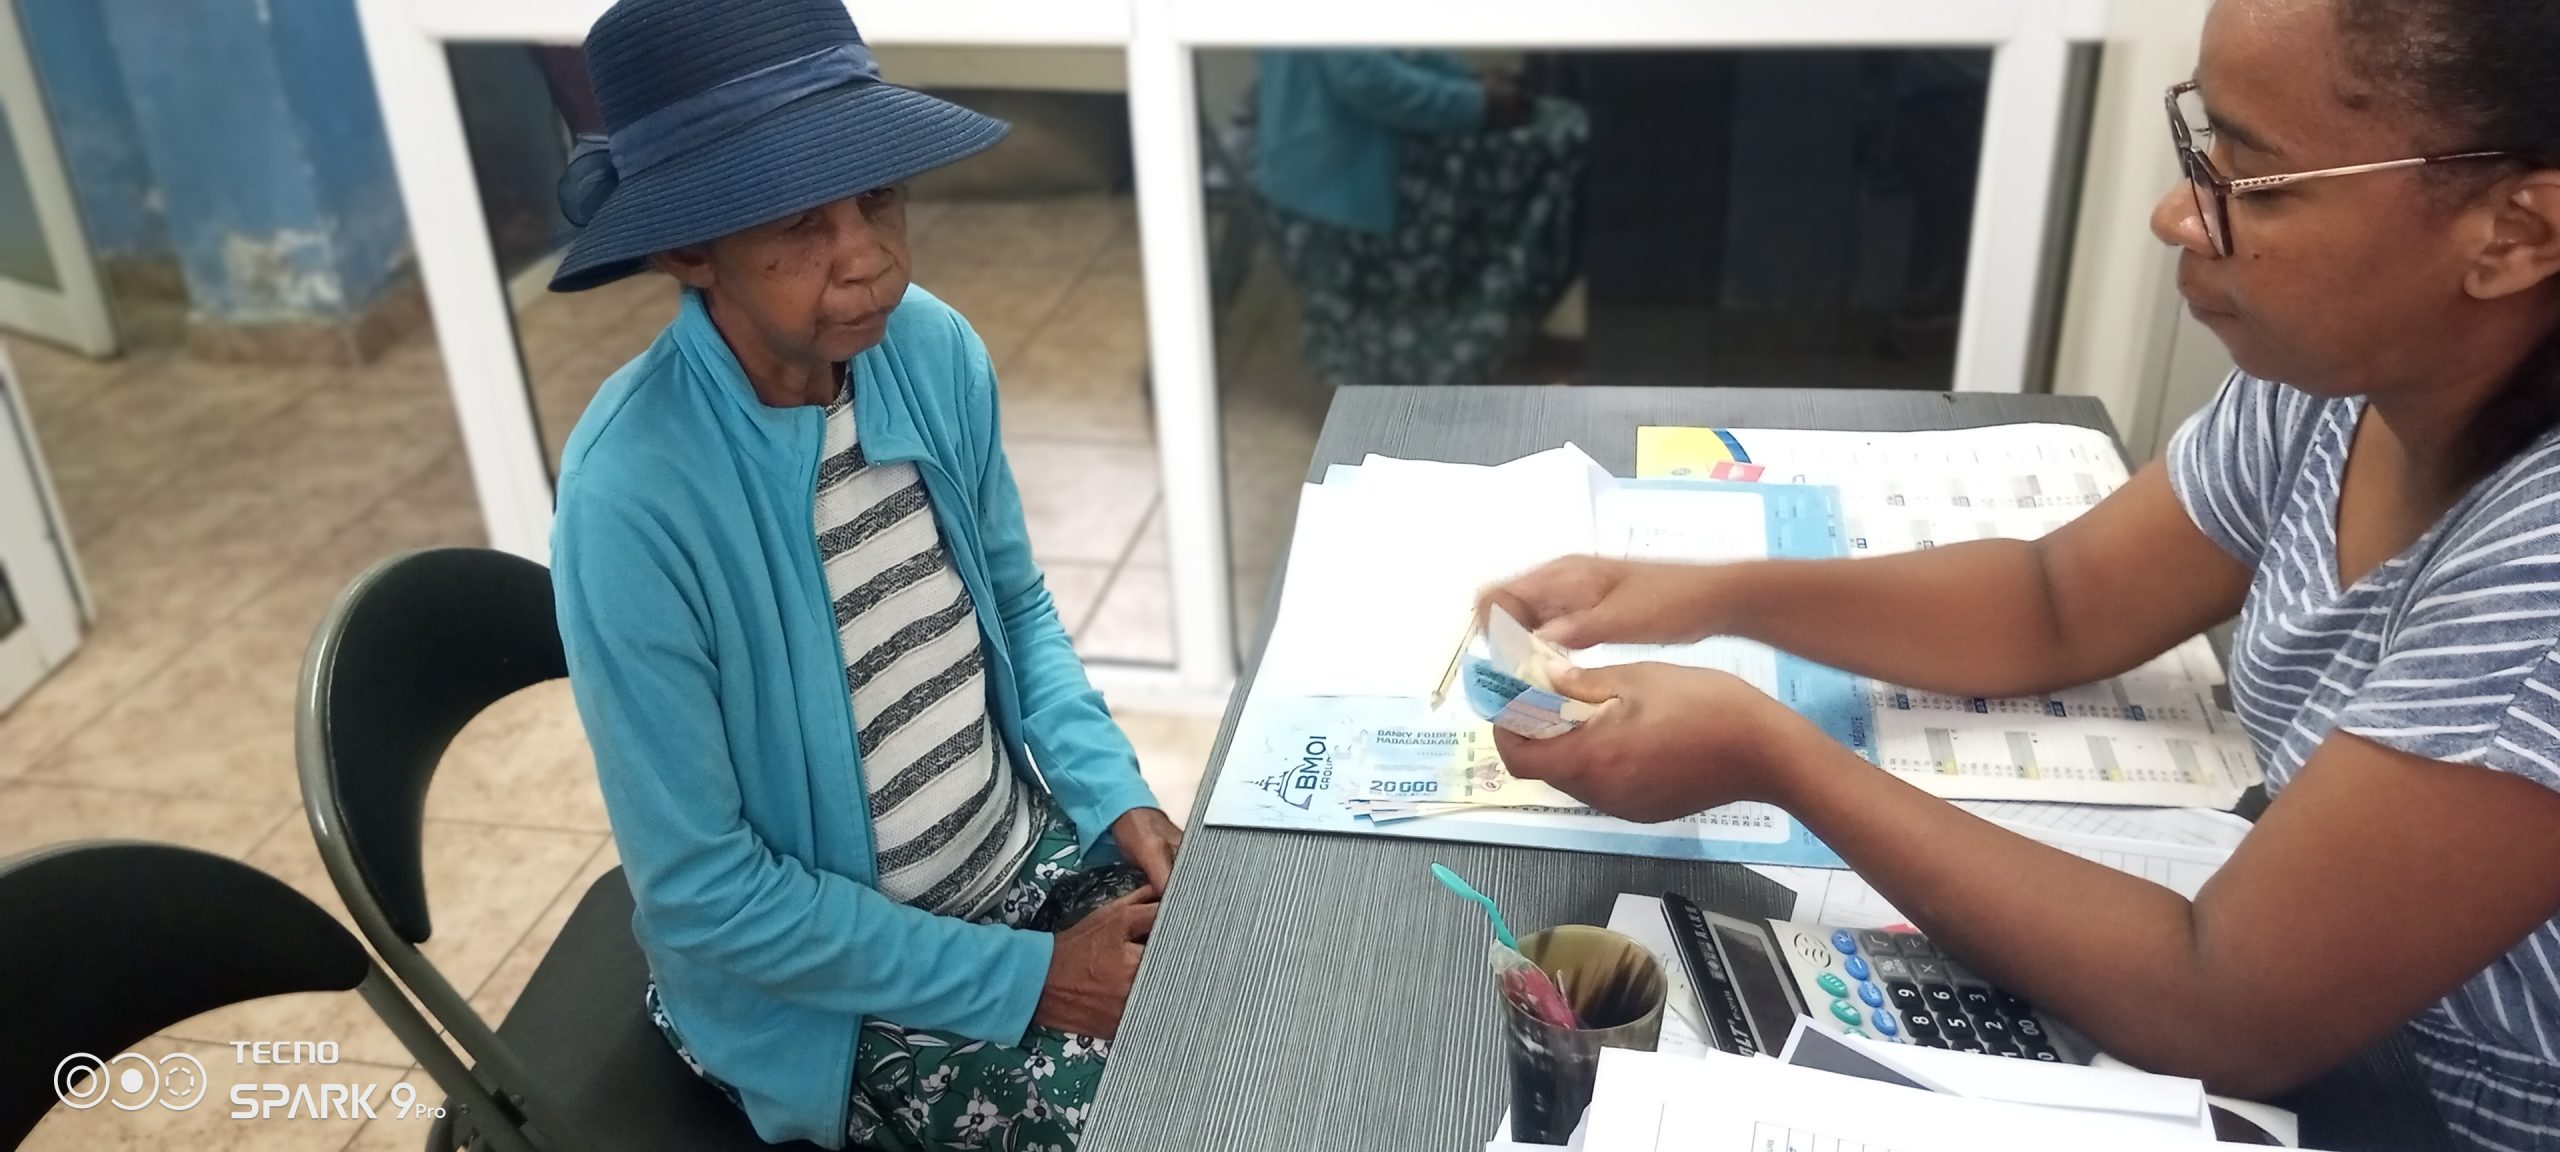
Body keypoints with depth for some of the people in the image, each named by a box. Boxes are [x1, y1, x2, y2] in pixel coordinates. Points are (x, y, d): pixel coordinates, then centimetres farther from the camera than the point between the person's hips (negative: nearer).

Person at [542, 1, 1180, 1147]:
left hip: (1032, 853, 5)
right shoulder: (635, 496, -27)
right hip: (831, 982, -5)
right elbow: (700, 894, -20)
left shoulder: (933, 347, -10)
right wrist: (1027, 981, -18)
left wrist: (1117, 800, -8)